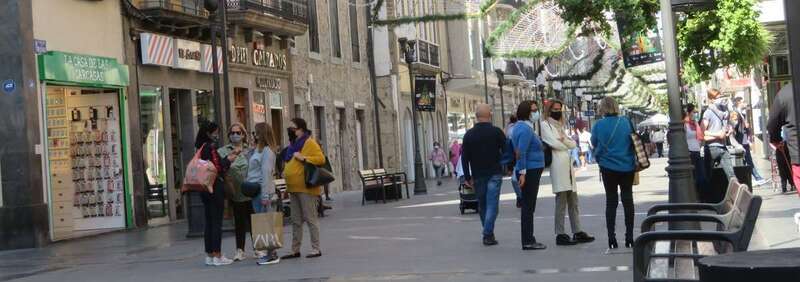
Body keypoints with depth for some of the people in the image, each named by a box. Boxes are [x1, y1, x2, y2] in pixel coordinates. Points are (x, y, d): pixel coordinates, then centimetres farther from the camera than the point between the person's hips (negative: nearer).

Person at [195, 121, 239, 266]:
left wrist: (228, 157, 15)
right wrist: (228, 160, -6)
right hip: (215, 188, -9)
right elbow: (217, 168, -19)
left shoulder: (201, 148, 13)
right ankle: (217, 256, -2)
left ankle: (209, 255, 16)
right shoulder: (210, 148, -14)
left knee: (209, 222, 12)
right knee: (217, 222, -4)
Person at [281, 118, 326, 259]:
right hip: (293, 188, 9)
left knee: (311, 219, -4)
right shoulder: (293, 144, 18)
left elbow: (321, 159, -18)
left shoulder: (309, 143, -8)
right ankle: (295, 250, 18)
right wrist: (286, 172, 17)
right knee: (296, 221, 12)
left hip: (306, 188, -9)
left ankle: (316, 249, 1)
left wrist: (303, 158, -23)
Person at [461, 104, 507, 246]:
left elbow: (464, 158, 4)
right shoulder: (496, 132, -5)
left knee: (482, 205, 14)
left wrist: (467, 177, 8)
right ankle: (488, 235, -13)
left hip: (478, 175, 3)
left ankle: (488, 233, 19)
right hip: (494, 174, -3)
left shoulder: (469, 134, 3)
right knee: (492, 204, -4)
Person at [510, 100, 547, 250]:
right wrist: (522, 172, -23)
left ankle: (529, 239, 19)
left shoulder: (521, 127, 16)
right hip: (530, 171, -10)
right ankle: (528, 241, -4)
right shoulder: (525, 129, -16)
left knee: (528, 206, 13)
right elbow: (521, 152, -23)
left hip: (530, 171, 10)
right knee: (528, 206, -7)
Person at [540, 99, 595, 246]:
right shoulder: (545, 125, 1)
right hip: (558, 166, -8)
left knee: (573, 202, 7)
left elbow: (573, 144, 16)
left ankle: (577, 232, 11)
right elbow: (554, 143, -11)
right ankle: (560, 235, -8)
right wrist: (567, 145, 7)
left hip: (568, 165, 8)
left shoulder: (559, 126, 25)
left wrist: (564, 140, -5)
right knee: (561, 202, -10)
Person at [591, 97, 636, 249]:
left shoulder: (599, 125, -10)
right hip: (627, 167, 1)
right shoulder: (626, 122, -5)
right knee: (627, 199, 10)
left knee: (611, 201, 9)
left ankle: (611, 238, 6)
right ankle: (629, 237, 12)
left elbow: (594, 143, 3)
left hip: (608, 167, -1)